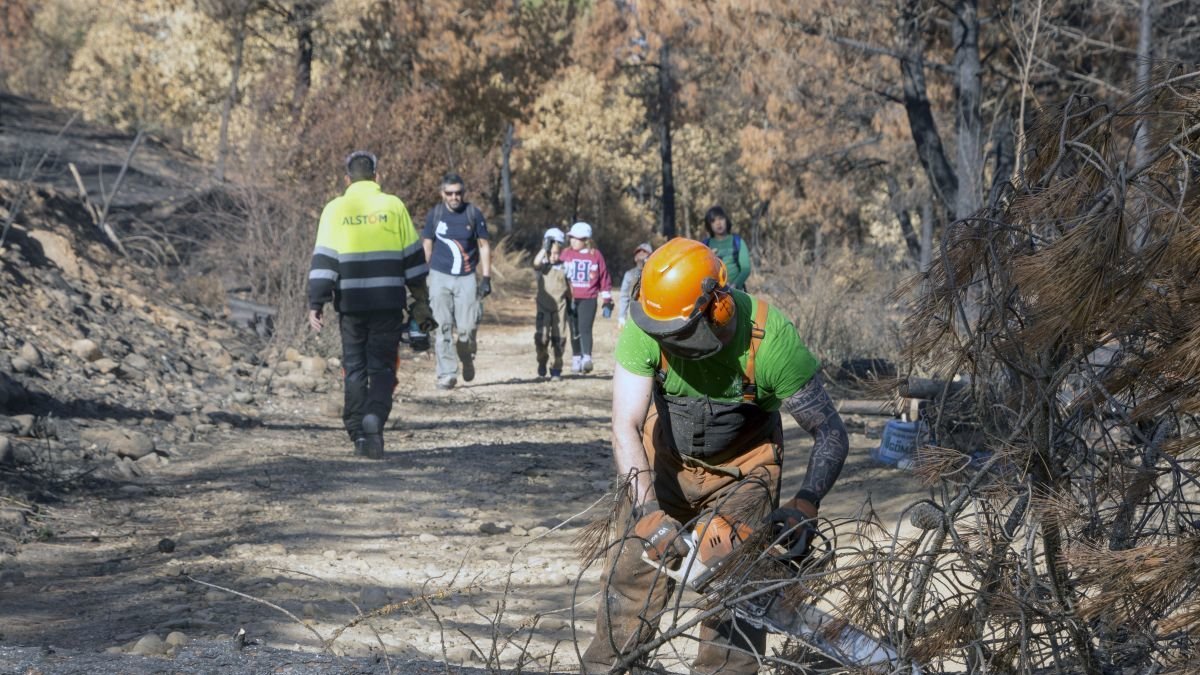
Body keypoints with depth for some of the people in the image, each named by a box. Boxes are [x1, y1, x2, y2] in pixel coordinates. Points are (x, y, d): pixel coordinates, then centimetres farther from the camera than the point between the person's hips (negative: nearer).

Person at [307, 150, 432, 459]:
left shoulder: (335, 209, 3)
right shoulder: (393, 206, 3)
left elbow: (323, 259, -2)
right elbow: (413, 257, 5)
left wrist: (316, 303, -2)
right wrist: (421, 302, 10)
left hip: (351, 303, 0)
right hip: (388, 303, 0)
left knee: (354, 368, 11)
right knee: (382, 367, 5)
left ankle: (359, 433, 9)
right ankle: (374, 417, -19)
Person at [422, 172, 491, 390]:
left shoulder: (474, 214, 1)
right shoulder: (435, 214, 4)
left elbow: (484, 246, 6)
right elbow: (427, 246, 11)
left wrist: (486, 278, 0)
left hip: (466, 278, -1)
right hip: (440, 276, 1)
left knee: (467, 328, -5)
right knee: (443, 327, -4)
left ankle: (467, 360, 25)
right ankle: (447, 374, -1)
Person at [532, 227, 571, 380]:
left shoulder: (564, 267, 6)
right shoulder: (543, 266, 0)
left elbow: (568, 287, 14)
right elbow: (536, 263, -25)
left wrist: (571, 303, 13)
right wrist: (545, 247, -19)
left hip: (560, 307, 2)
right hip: (544, 307, -2)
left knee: (558, 338, 2)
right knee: (542, 336, -13)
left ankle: (556, 368, 11)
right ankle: (542, 361, 15)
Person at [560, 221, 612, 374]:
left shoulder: (595, 255, 1)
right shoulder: (566, 254, 5)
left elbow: (604, 279, 4)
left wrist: (607, 302, 4)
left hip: (588, 299, -3)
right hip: (570, 299, 3)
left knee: (585, 328, -14)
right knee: (574, 331, 7)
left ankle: (587, 359, -19)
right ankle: (576, 359, 14)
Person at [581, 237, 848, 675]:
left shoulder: (770, 338, -32)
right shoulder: (646, 327, -29)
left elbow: (831, 434, -24)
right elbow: (626, 428, -30)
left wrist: (805, 507, -37)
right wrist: (648, 512, -41)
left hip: (742, 469, -2)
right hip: (666, 460, 2)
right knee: (632, 573, 2)